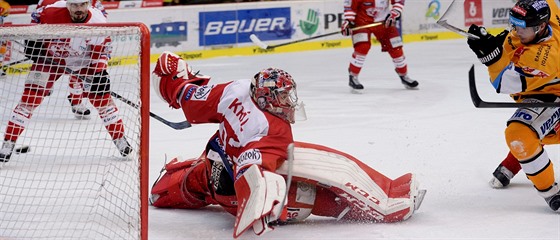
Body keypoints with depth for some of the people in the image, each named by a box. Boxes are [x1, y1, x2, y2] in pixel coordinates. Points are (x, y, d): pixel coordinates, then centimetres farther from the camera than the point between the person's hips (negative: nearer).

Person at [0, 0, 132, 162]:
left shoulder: (98, 22, -24)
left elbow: (101, 53, -15)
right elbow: (37, 23, -4)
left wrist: (98, 74, -23)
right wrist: (33, 43, -9)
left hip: (83, 61, 1)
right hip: (50, 57, -1)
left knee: (102, 98, -2)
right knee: (30, 98, -10)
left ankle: (120, 140, 16)